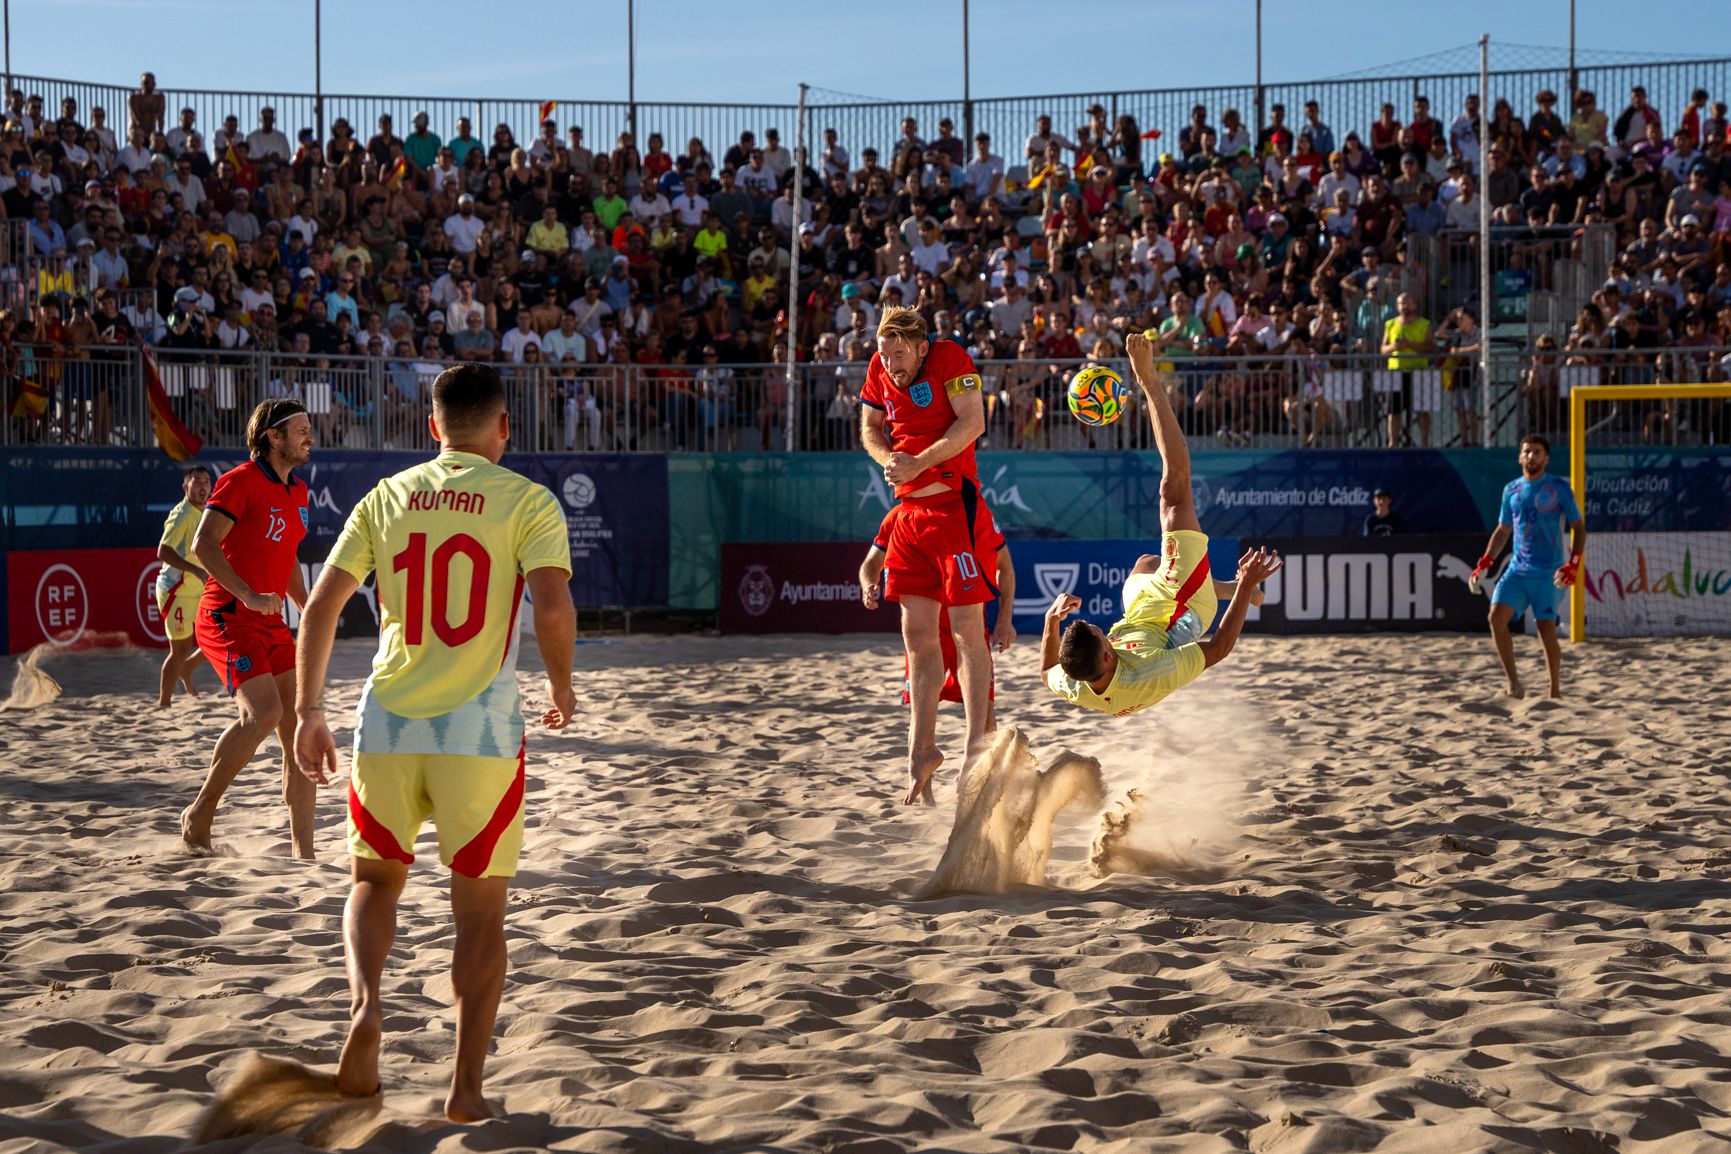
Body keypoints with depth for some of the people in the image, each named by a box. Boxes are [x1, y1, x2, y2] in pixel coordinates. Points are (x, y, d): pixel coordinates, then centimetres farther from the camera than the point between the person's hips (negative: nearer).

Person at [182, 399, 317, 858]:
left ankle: (303, 853, 1)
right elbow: (203, 544, -19)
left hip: (271, 624, 8)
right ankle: (199, 815, -7)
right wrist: (248, 595, -28)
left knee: (300, 729, -1)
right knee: (263, 712, -25)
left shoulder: (298, 491, 17)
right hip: (228, 617, -8)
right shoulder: (241, 481, -9)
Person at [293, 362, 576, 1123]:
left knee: (374, 881, 22)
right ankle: (466, 1086, 7)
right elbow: (552, 607, -14)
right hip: (479, 728, -3)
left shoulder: (385, 497, 9)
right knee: (480, 912, 9)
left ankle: (364, 1002, -5)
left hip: (388, 720, 3)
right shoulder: (526, 501, -1)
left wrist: (309, 712, 12)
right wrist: (562, 690, 2)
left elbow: (320, 607, 5)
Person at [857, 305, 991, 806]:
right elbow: (870, 428, 17)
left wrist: (919, 463, -21)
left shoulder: (950, 358, -10)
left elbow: (973, 422, -17)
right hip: (910, 508, 7)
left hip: (954, 505, -7)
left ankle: (977, 747, -2)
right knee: (917, 630, 7)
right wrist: (890, 459, -4)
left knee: (966, 628, -6)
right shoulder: (880, 370, 9)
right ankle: (923, 749, 15)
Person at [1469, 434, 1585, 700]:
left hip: (1548, 573, -4)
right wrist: (1484, 565, 11)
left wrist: (1573, 565, -13)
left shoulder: (1558, 488, -1)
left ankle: (1555, 692, 7)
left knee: (1546, 631, -7)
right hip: (1517, 568, 4)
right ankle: (1514, 683, -11)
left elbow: (1579, 528, 0)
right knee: (1497, 615, -16)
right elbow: (1502, 531, 21)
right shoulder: (1511, 490, 12)